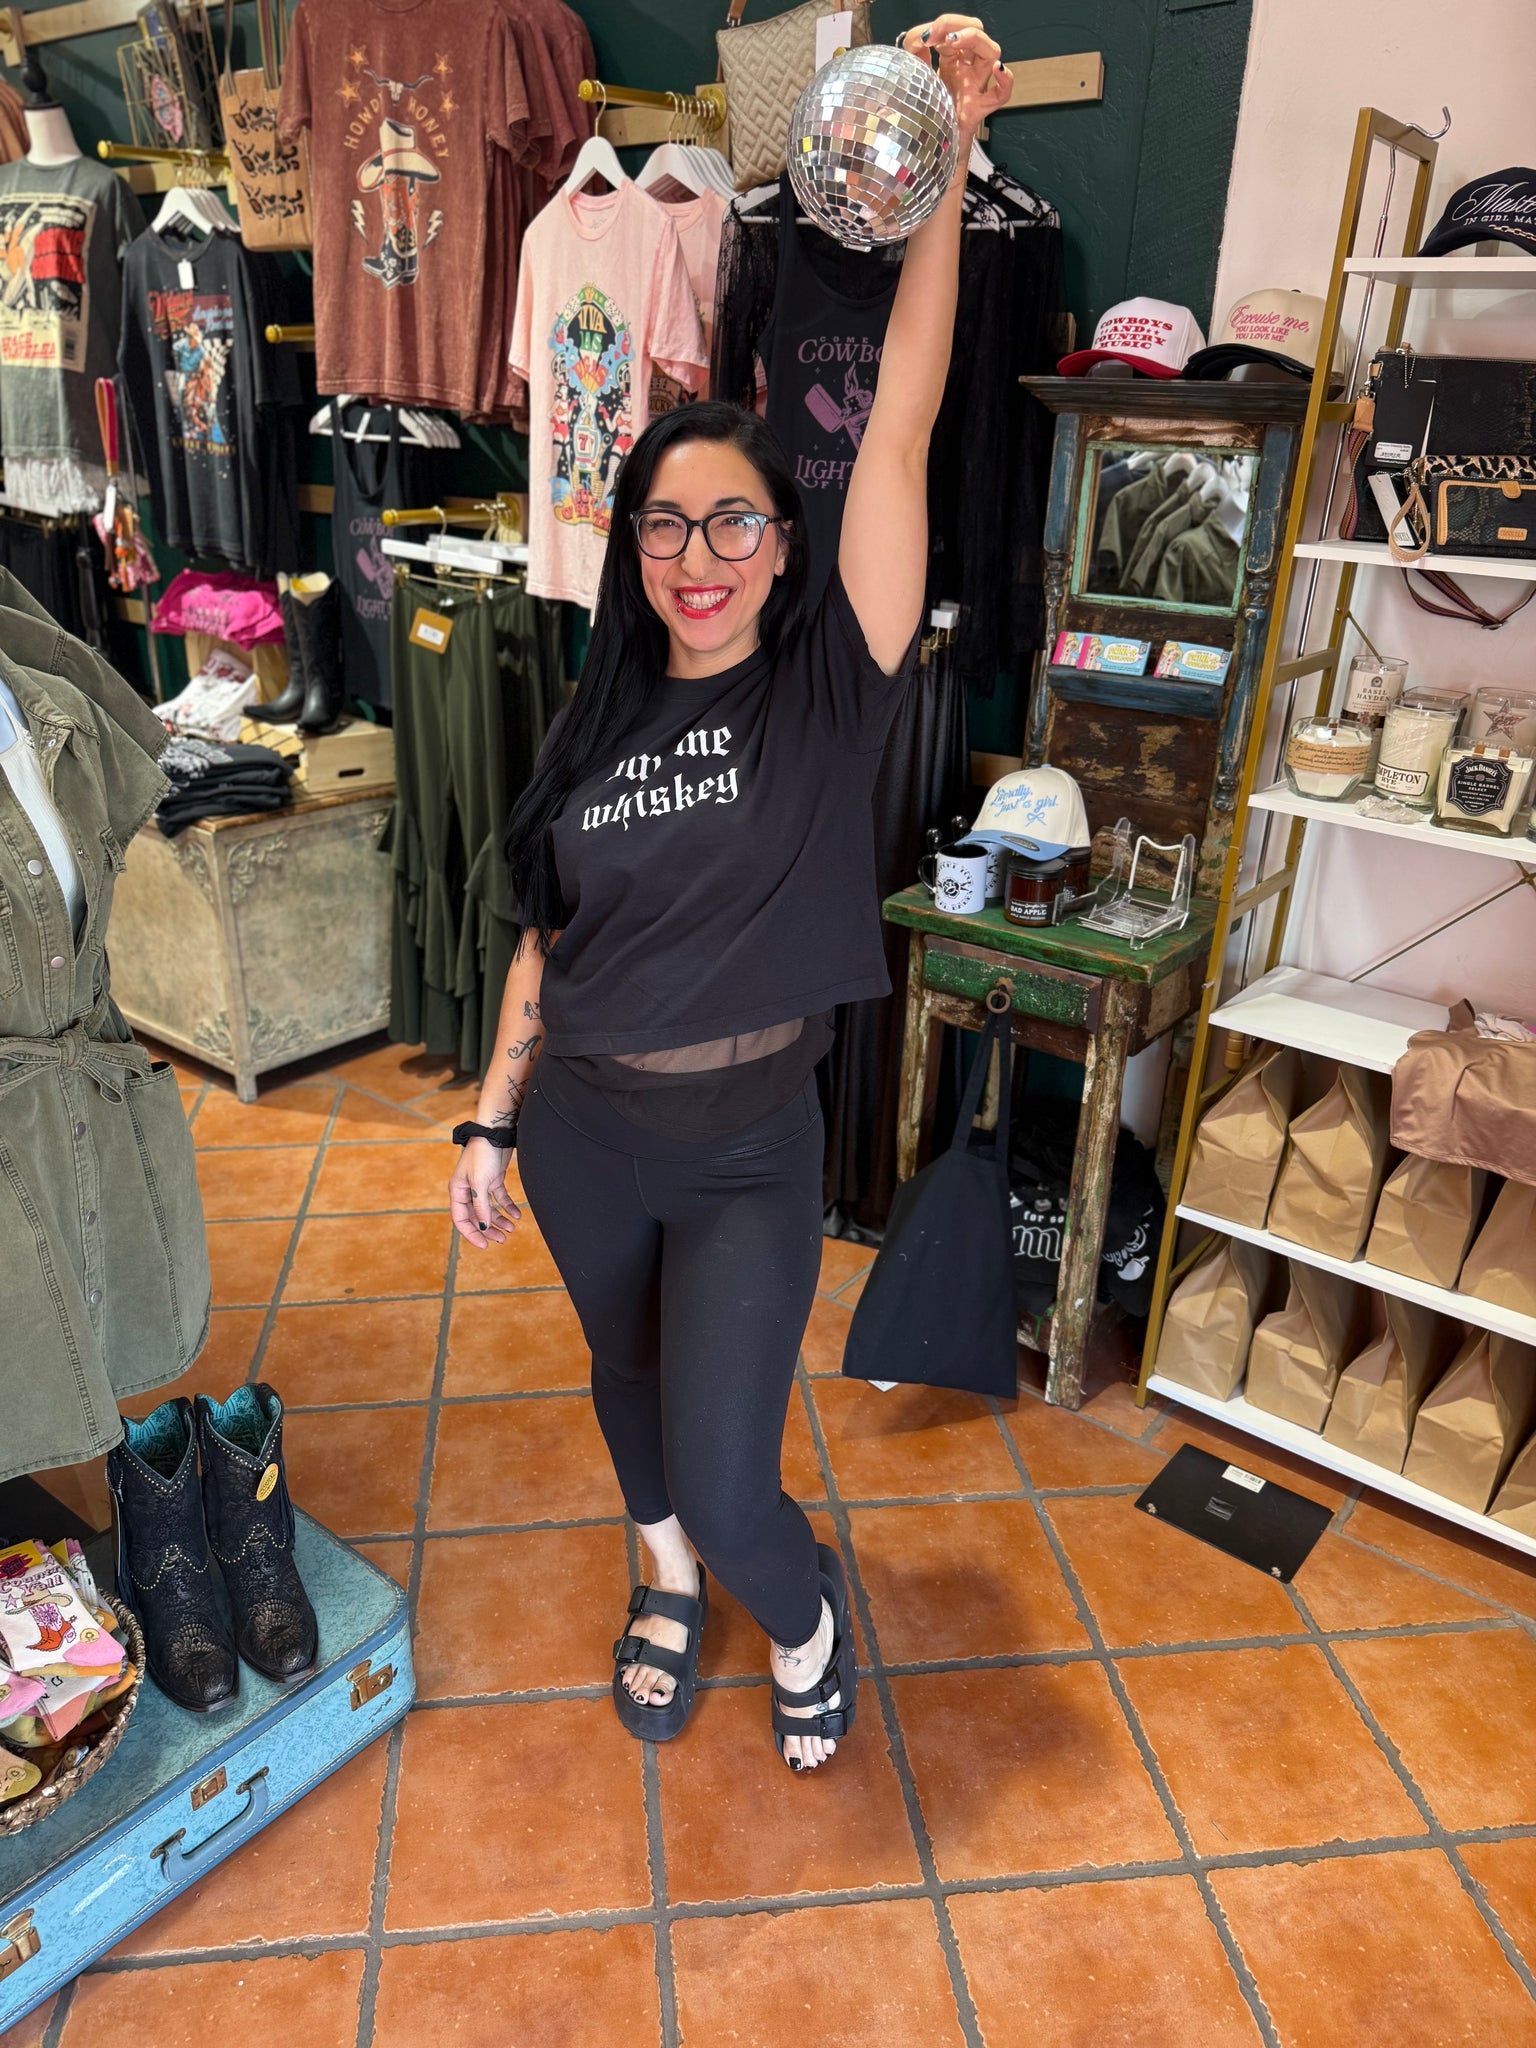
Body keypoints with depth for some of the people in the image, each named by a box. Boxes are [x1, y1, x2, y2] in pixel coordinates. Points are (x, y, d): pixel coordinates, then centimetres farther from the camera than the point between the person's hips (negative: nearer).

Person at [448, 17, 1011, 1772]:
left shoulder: (830, 688, -9)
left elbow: (900, 432, -18)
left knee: (728, 1481, -2)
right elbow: (548, 939, 5)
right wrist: (491, 1124, 6)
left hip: (746, 1151, -4)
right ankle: (668, 1586, 55)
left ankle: (805, 1623, 36)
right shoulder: (595, 723, 1)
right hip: (582, 1135, 4)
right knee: (626, 1382, 24)